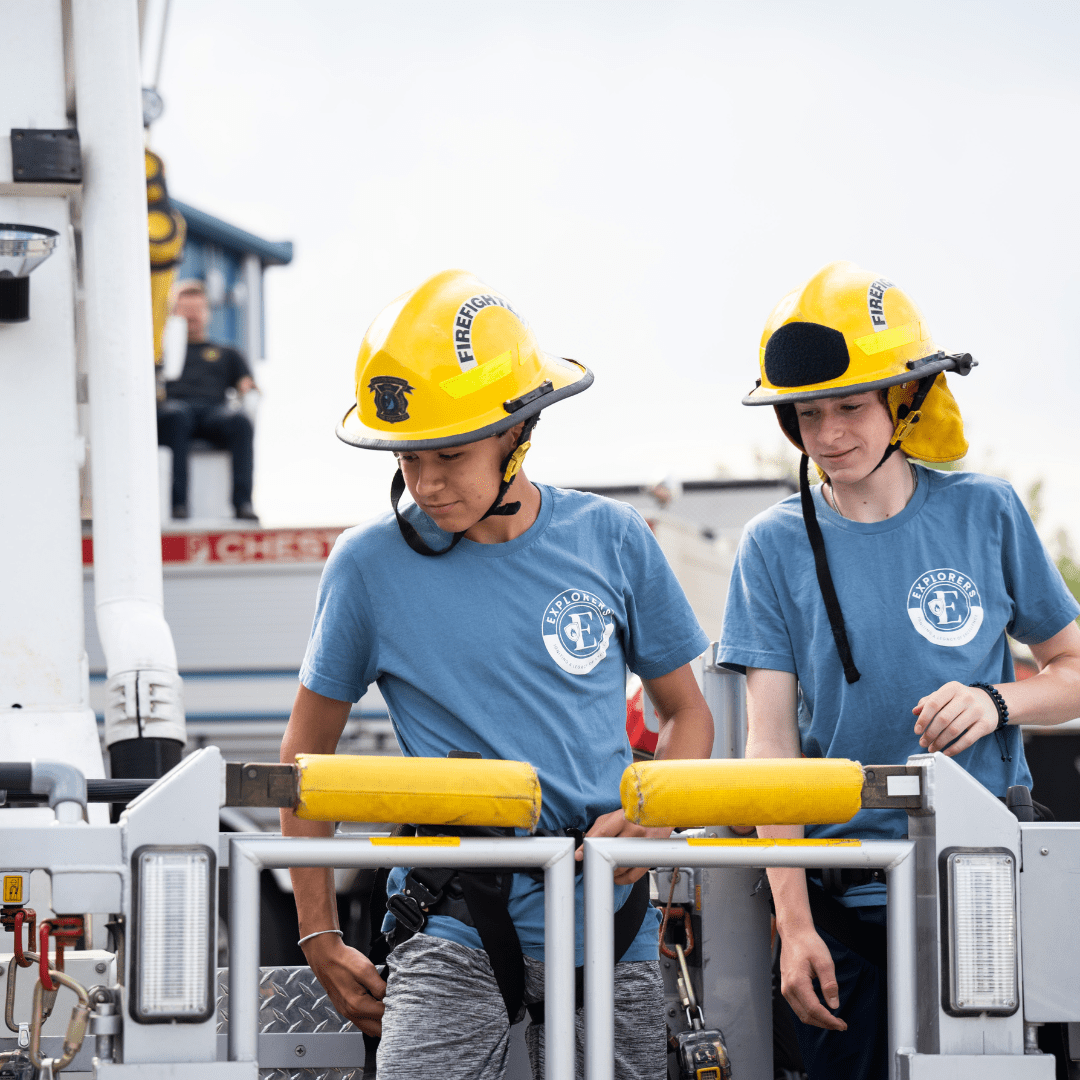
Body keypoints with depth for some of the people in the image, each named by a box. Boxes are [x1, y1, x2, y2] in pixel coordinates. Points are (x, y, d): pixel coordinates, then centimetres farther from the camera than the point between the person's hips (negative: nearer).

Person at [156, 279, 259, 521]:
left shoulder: (226, 354, 37)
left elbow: (247, 385, 23)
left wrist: (249, 389, -2)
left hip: (215, 409, 1)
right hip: (176, 404, -1)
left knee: (240, 420, -37)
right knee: (176, 416, -42)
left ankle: (243, 501, -45)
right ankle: (179, 503, -48)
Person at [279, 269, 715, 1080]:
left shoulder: (611, 542, 2)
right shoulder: (370, 565, -2)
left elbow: (687, 713, 14)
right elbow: (308, 752, 9)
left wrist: (653, 816, -7)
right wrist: (319, 938, 6)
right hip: (453, 930, -2)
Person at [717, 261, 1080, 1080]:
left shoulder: (984, 514, 2)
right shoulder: (776, 548, 1)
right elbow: (771, 745, -2)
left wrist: (997, 701, -13)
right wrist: (794, 924, -10)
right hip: (846, 901, 0)